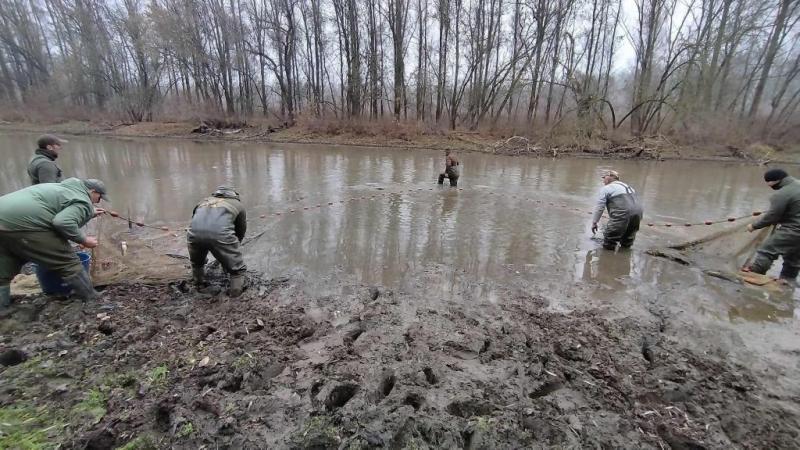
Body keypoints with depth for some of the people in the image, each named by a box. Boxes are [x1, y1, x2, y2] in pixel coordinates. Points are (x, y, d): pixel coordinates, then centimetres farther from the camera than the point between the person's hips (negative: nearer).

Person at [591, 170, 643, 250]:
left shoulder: (606, 188, 6)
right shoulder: (627, 186, 29)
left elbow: (599, 208, -1)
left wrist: (594, 223, 6)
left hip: (622, 214, -7)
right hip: (638, 213, 7)